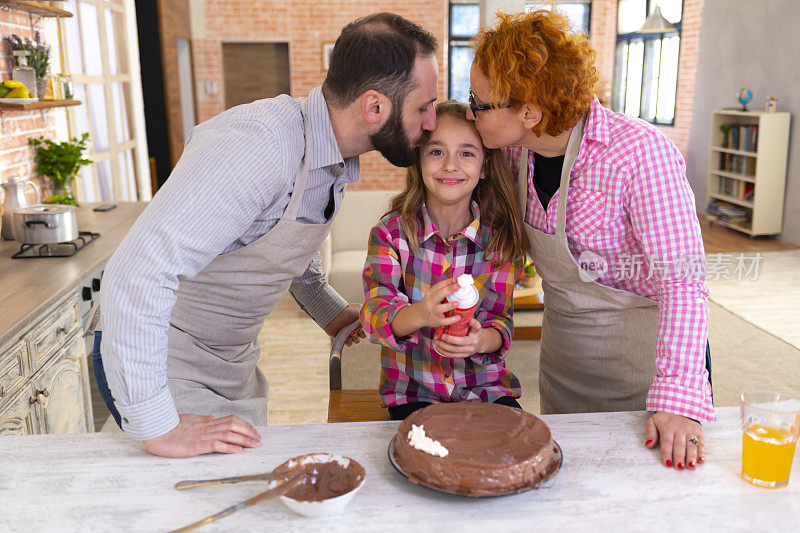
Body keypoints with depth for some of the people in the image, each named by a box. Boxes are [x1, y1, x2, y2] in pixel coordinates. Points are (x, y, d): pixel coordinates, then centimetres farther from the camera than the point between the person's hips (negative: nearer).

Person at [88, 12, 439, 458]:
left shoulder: (336, 159, -2)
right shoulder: (255, 148, -32)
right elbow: (136, 273, -38)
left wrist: (337, 314, 6)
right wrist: (160, 430, -34)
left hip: (236, 363, 8)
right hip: (161, 363, -8)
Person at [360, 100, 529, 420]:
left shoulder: (499, 238, -2)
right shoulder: (392, 232, -6)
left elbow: (500, 319, -3)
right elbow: (374, 314, -16)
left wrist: (482, 339, -27)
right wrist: (419, 314, -38)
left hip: (486, 386, 2)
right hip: (413, 391, -1)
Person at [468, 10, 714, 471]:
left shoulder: (639, 152, -26)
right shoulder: (519, 150, -7)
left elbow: (682, 281, -27)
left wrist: (678, 401, -33)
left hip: (643, 356, -5)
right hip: (563, 358, 6)